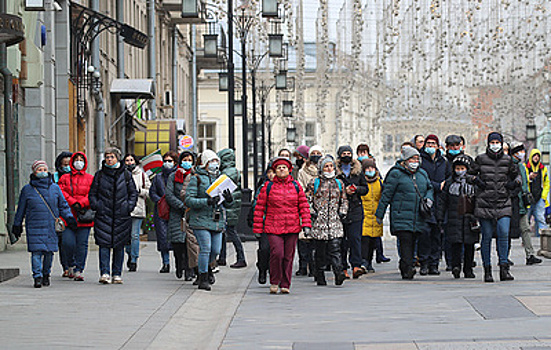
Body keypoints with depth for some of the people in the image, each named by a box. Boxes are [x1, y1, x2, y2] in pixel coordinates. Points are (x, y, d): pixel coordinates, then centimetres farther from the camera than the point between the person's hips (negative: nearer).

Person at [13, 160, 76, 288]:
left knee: (49, 251, 3)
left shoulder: (54, 188, 10)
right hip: (34, 227, -2)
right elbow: (21, 209, 13)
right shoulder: (27, 189, 5)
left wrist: (69, 218, 3)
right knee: (36, 251, -11)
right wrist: (17, 225, 16)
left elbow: (63, 205, 15)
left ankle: (46, 274, 19)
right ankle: (37, 276, -10)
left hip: (51, 227, 2)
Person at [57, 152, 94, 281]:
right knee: (68, 242, -10)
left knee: (82, 244, -3)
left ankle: (79, 270, 3)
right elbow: (62, 193, 0)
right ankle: (71, 265, 14)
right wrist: (74, 203, -13)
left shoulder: (91, 179, 11)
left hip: (84, 216, 0)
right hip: (69, 215, 0)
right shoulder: (65, 178, 12)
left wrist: (80, 204, -13)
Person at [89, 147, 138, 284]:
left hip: (121, 216, 1)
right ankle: (105, 273, -10)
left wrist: (129, 206, -1)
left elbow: (133, 192, 12)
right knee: (104, 244, -9)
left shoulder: (126, 174, 7)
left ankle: (117, 274, 11)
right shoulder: (100, 175, 7)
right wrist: (95, 205, -3)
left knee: (119, 245, 4)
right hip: (103, 215, -1)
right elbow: (92, 193, 12)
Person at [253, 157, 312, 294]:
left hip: (292, 228, 2)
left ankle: (285, 285, 14)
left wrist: (306, 224, -1)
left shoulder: (296, 186, 9)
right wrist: (258, 228, 3)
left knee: (288, 256, 4)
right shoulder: (268, 187, 4)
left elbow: (304, 207, 9)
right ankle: (274, 282, 2)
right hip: (273, 227, -2)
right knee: (277, 253, -15)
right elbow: (259, 208, 6)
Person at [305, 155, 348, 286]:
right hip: (319, 221, -2)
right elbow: (307, 200, 4)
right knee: (320, 251, 3)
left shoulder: (339, 183, 14)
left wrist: (342, 212, 8)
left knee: (335, 248, -12)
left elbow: (344, 200, 23)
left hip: (334, 221, 2)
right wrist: (312, 213, -7)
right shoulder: (314, 182, 4)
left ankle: (338, 273, -21)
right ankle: (320, 278, 11)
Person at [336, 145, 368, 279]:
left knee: (355, 238, -8)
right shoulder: (335, 170, 3)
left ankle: (356, 266, -13)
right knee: (341, 239, 1)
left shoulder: (358, 170, 12)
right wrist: (344, 191, -14)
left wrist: (356, 189, -6)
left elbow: (365, 189, 14)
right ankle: (343, 269, 8)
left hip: (355, 209, 1)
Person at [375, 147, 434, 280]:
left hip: (418, 217, 6)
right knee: (406, 241, -17)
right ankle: (407, 269, -23)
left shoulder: (422, 174, 16)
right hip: (401, 217, -6)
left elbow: (429, 188, 30)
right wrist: (379, 214, -1)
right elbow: (386, 195, -1)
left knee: (411, 243, 8)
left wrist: (429, 198, 6)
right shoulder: (396, 174, -2)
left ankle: (404, 268, 20)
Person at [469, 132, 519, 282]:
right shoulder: (481, 159, 4)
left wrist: (515, 182, 3)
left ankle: (504, 269, -8)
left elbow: (516, 174, 23)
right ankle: (487, 270, 9)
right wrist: (476, 180, -4)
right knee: (487, 237, 0)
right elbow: (470, 174, 15)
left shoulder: (507, 160, 9)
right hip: (484, 202, -1)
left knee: (504, 234, -12)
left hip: (503, 203, 1)